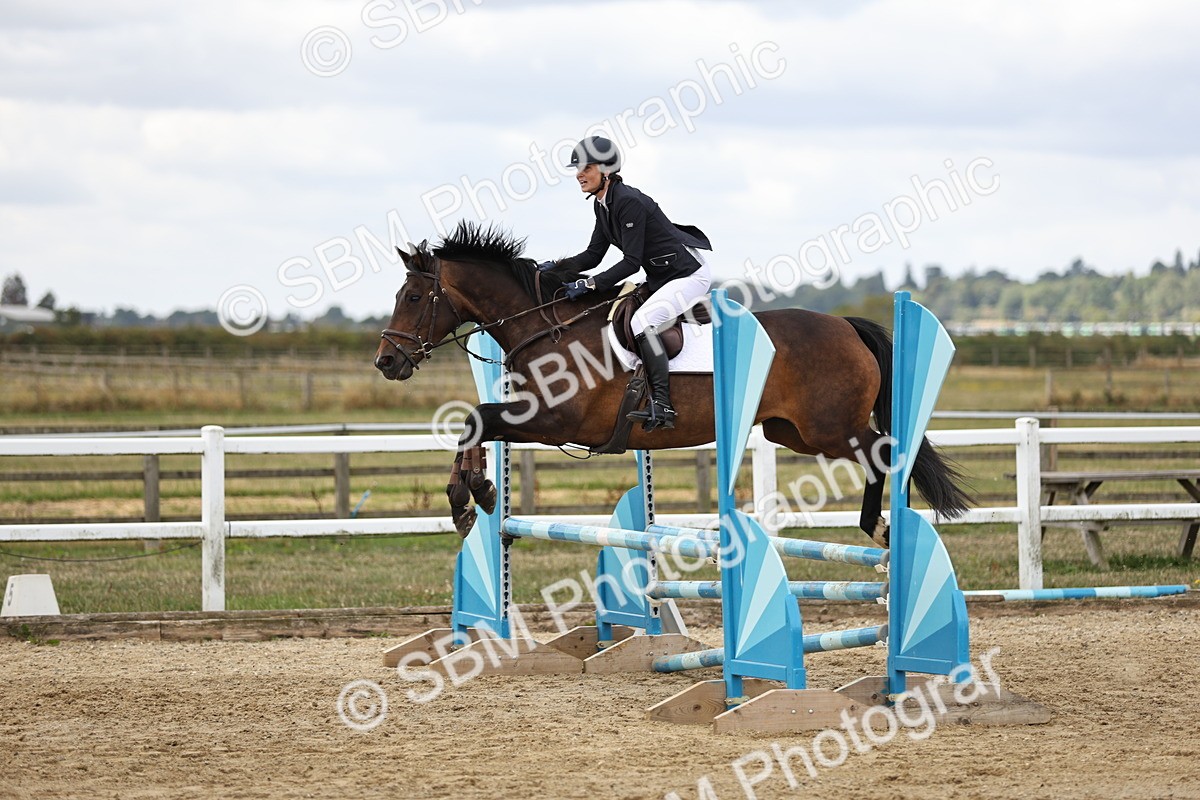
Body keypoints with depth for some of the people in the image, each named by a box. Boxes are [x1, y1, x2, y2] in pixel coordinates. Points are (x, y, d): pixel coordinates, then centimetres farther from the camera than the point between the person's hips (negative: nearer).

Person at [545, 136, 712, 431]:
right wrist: (557, 266, -5)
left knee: (642, 321, -25)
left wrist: (588, 285, -27)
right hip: (660, 278, 10)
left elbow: (631, 262, -25)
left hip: (689, 274, -10)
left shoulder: (629, 202, -24)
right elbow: (593, 255, 9)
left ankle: (661, 406, -27)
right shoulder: (602, 205, 5)